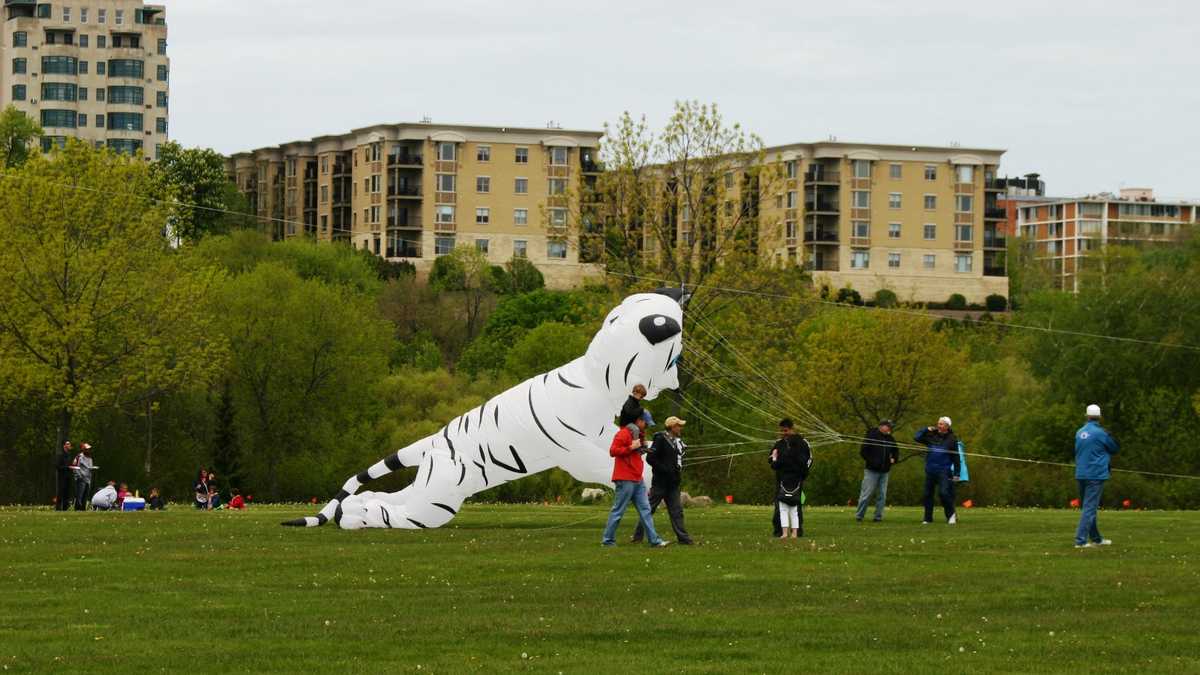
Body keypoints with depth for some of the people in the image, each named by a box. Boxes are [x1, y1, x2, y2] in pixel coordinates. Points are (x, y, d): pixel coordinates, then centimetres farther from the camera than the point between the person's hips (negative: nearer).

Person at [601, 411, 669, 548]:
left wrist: (642, 448, 12)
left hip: (637, 480, 10)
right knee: (618, 511, -4)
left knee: (645, 510, 6)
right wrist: (631, 447, -21)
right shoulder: (624, 434, -10)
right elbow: (613, 451, -18)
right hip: (625, 480, -10)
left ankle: (654, 540, 5)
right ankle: (608, 540, 2)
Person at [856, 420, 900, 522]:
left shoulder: (890, 438, 10)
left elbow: (896, 451, 25)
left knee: (882, 495, 5)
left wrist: (894, 459, 5)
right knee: (866, 494, -5)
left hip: (884, 471, 5)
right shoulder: (871, 436, -5)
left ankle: (878, 517, 11)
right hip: (872, 471, -5)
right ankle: (859, 516, 2)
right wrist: (870, 461, -14)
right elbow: (863, 451, -5)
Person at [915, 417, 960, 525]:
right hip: (930, 470, 4)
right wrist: (926, 430, -2)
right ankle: (928, 518, 16)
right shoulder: (932, 435, 7)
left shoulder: (951, 439, -2)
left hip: (944, 471, -4)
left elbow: (955, 457, 0)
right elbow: (918, 438, 12)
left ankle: (951, 514, 2)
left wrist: (956, 473, -4)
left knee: (943, 493, -17)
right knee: (928, 494, 7)